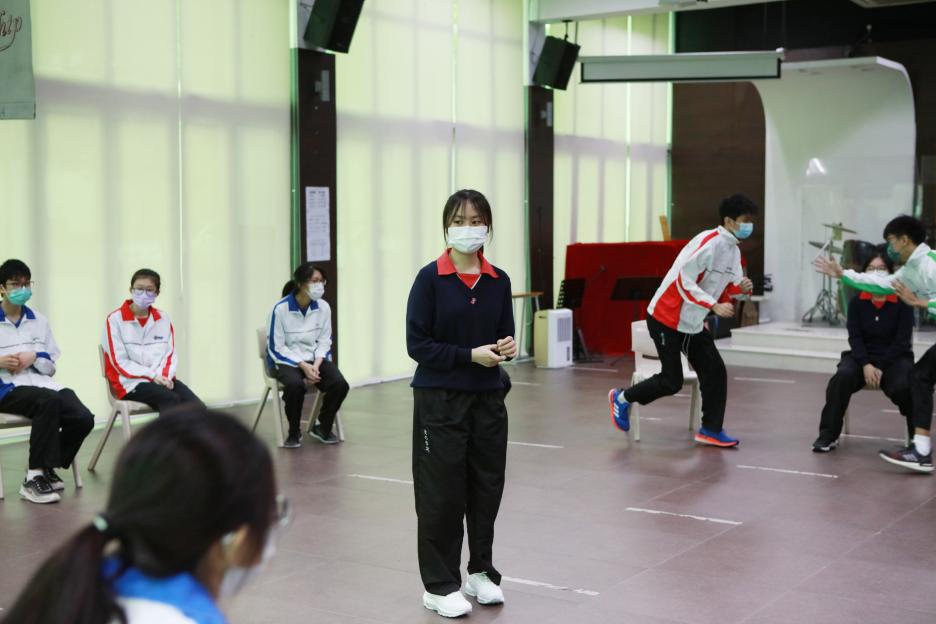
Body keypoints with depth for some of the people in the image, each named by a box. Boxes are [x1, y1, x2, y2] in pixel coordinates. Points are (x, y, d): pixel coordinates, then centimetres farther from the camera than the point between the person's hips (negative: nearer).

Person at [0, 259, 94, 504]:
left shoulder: (39, 321, 20)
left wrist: (34, 357, -3)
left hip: (42, 383, 5)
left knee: (83, 419, -21)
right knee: (49, 402, -37)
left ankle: (44, 469, 2)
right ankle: (34, 477, -29)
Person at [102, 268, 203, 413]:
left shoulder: (163, 318, 13)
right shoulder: (115, 319, -2)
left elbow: (171, 353, 11)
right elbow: (120, 362, -6)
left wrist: (165, 376, -10)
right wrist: (152, 375, -13)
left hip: (161, 379, 5)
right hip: (131, 382, -4)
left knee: (195, 405, -24)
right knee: (170, 399, -33)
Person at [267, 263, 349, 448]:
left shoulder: (323, 307, -5)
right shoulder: (280, 309, -17)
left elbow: (325, 341, 4)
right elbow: (276, 347, -11)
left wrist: (316, 365, -14)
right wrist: (303, 365, -20)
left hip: (314, 358, 4)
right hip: (286, 360, -4)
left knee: (340, 384, -23)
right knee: (295, 384, -37)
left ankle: (322, 427, 4)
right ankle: (294, 432, -10)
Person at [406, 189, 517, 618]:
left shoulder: (498, 281, 5)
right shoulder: (430, 278, -9)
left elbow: (504, 336, 13)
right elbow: (417, 344, -11)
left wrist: (507, 348, -10)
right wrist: (470, 355, -18)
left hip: (488, 398, 5)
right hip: (440, 400, -4)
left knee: (487, 486, 12)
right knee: (442, 493, 2)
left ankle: (481, 571, 30)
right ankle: (439, 585, 15)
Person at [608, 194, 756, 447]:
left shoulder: (733, 250, 7)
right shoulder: (709, 242, -21)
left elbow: (724, 287, 12)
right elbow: (684, 280, -25)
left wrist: (740, 288, -10)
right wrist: (714, 306, -29)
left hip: (693, 323, 9)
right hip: (667, 319, -9)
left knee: (715, 372, 0)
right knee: (672, 382, -4)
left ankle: (710, 430, 8)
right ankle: (622, 398, 18)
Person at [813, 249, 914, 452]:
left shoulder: (902, 302, -5)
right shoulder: (857, 302, 1)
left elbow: (902, 340, -9)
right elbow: (855, 337, -3)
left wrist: (881, 368, -18)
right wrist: (866, 365, -19)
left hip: (895, 357, -2)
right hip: (863, 357, 2)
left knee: (902, 385, -33)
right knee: (842, 377, -30)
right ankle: (828, 435, -23)